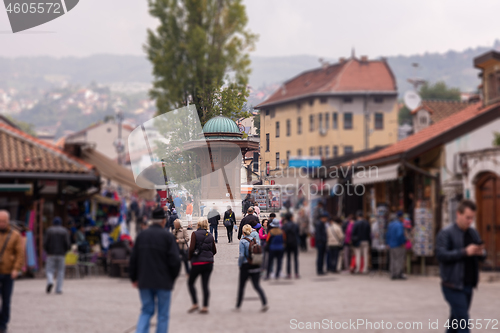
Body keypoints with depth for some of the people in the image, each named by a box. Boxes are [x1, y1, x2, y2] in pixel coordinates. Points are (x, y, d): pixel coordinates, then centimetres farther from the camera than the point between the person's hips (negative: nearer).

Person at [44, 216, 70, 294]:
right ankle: (59, 289, 4)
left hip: (51, 254, -1)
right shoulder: (65, 231, 1)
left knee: (49, 270, 4)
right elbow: (68, 244, -6)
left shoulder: (49, 231, 0)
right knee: (60, 271, 8)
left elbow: (45, 243, -5)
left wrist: (47, 251, 12)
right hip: (61, 254, 1)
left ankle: (50, 281, -25)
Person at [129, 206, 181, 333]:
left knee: (146, 312, 14)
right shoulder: (167, 236, -10)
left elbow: (133, 259, 7)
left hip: (144, 281, 4)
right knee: (163, 315, 8)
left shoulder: (141, 235, 4)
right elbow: (175, 261, -13)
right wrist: (172, 278, 4)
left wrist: (134, 278, 18)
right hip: (163, 282, -4)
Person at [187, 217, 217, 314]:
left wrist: (189, 258, 2)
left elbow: (191, 248, -14)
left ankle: (195, 304, 3)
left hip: (197, 262, -4)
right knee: (205, 285, 6)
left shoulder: (195, 234, -7)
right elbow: (214, 250, 9)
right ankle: (205, 307, 5)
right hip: (209, 263, 4)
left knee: (190, 283, 10)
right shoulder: (210, 235, 7)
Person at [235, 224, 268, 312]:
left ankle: (238, 305, 21)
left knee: (241, 286, 11)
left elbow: (242, 255, -16)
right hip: (256, 266, 4)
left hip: (246, 266, -4)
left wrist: (239, 264, -3)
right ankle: (265, 303, -12)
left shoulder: (242, 241, -12)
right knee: (257, 286, 6)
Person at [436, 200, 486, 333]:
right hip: (453, 286, -7)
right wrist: (465, 252, -25)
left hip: (468, 285, 7)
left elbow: (481, 256, 18)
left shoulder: (473, 233, 13)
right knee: (463, 321, -11)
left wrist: (481, 253, -7)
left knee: (455, 321, 15)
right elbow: (441, 255, -19)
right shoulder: (446, 233, -8)